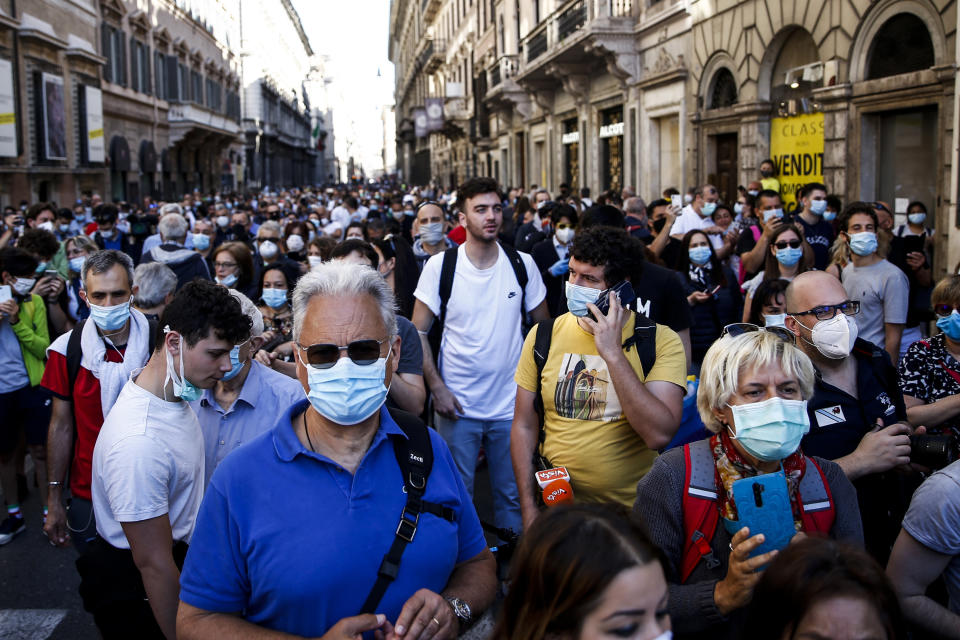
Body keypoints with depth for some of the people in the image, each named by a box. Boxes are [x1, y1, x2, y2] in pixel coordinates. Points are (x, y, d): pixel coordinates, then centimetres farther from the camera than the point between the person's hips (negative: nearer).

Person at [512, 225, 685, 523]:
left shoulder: (661, 341, -11)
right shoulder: (544, 336, -3)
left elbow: (659, 435, -24)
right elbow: (524, 426, 1)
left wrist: (612, 352, -25)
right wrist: (529, 509, -4)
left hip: (633, 509, -2)